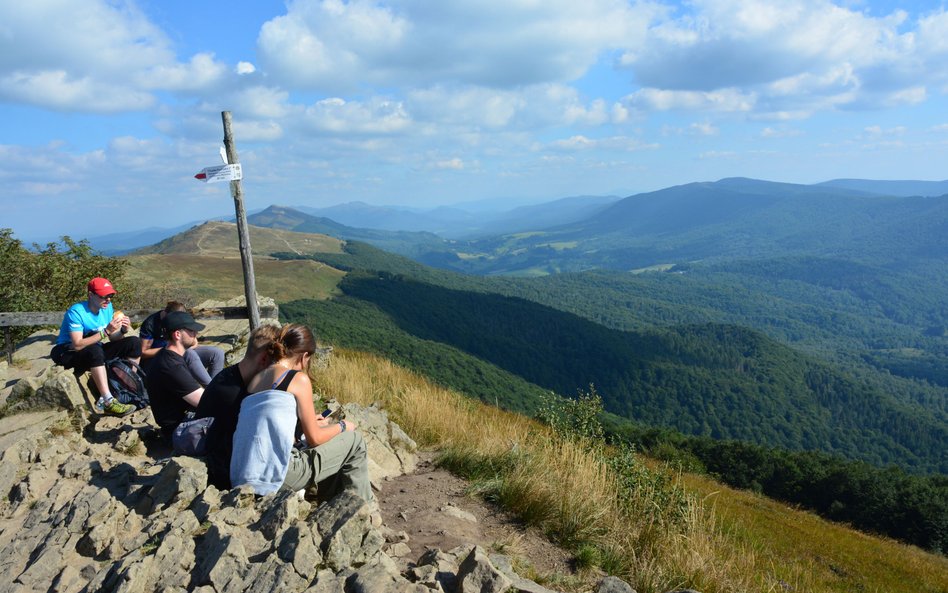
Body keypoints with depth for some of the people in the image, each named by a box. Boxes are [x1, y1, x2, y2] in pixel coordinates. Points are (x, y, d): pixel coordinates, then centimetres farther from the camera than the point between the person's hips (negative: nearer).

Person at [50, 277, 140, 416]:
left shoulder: (107, 307, -1)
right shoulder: (76, 312, -22)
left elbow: (113, 339, 1)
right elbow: (77, 345, -31)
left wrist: (122, 330, -20)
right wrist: (106, 331, -35)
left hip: (95, 353, 7)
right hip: (67, 353, -7)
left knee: (134, 342, -6)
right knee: (94, 350, -39)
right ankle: (109, 403, -42)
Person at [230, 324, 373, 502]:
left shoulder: (256, 378, 13)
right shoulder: (299, 379, -7)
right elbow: (314, 438, -4)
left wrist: (306, 422, 31)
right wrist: (342, 426, 14)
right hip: (275, 478, -8)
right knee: (354, 441, 9)